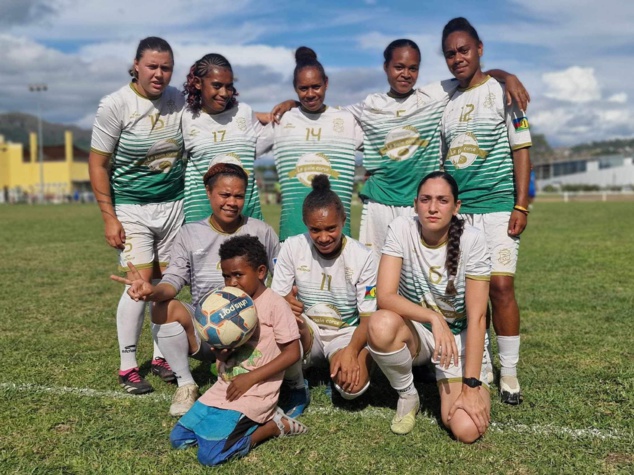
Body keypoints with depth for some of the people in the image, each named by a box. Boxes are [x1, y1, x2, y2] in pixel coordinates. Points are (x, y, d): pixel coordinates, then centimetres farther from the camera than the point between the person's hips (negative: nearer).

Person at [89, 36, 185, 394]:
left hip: (173, 204, 4)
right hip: (132, 207, -3)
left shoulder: (179, 101, -1)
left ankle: (161, 357, 20)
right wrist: (109, 218, -10)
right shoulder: (115, 105, -11)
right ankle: (128, 366, 4)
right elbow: (98, 164, -7)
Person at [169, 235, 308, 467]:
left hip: (255, 393, -8)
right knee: (178, 439, 8)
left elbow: (292, 352, -16)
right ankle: (261, 419, 11)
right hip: (225, 387, 8)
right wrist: (221, 347, -13)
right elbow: (222, 354, 13)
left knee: (210, 454, -18)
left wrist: (251, 378, -18)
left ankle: (274, 424, 1)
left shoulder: (275, 304, -15)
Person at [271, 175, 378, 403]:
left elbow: (368, 318, -11)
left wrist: (351, 351, -31)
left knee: (354, 386, -31)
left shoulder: (362, 257, -14)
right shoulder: (292, 247, -11)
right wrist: (285, 303, -34)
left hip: (346, 334, -1)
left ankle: (336, 363, 7)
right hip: (307, 330, 1)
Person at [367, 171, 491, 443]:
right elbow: (385, 296, -22)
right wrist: (434, 319, -36)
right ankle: (407, 396, -4)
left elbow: (477, 316, -18)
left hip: (460, 338, -1)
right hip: (416, 331, 1)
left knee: (466, 430, -21)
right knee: (381, 325, -36)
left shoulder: (472, 240, -18)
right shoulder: (401, 230, -15)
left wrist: (471, 386, -22)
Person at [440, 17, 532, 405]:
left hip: (497, 205, -4)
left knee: (501, 285, -9)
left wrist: (521, 205, -10)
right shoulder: (445, 101, 12)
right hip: (455, 209, 4)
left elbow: (521, 149, -2)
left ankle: (509, 371, 4)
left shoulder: (502, 91, 0)